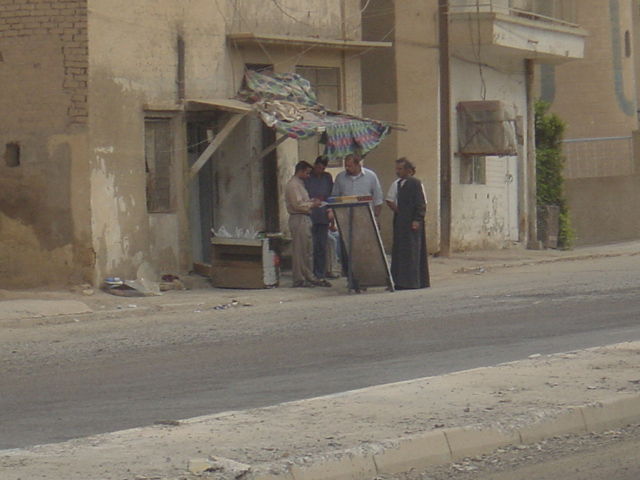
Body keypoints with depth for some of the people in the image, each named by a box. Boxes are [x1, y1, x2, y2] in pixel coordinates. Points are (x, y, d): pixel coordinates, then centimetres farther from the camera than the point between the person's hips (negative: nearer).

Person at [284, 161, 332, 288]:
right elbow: (297, 204, -19)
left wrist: (312, 202, 11)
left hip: (304, 219, 11)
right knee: (299, 251, -8)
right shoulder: (293, 185, -12)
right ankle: (299, 279, -7)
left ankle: (309, 277, 17)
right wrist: (312, 204, -11)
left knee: (307, 251, 12)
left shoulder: (299, 184, 21)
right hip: (298, 219, -11)